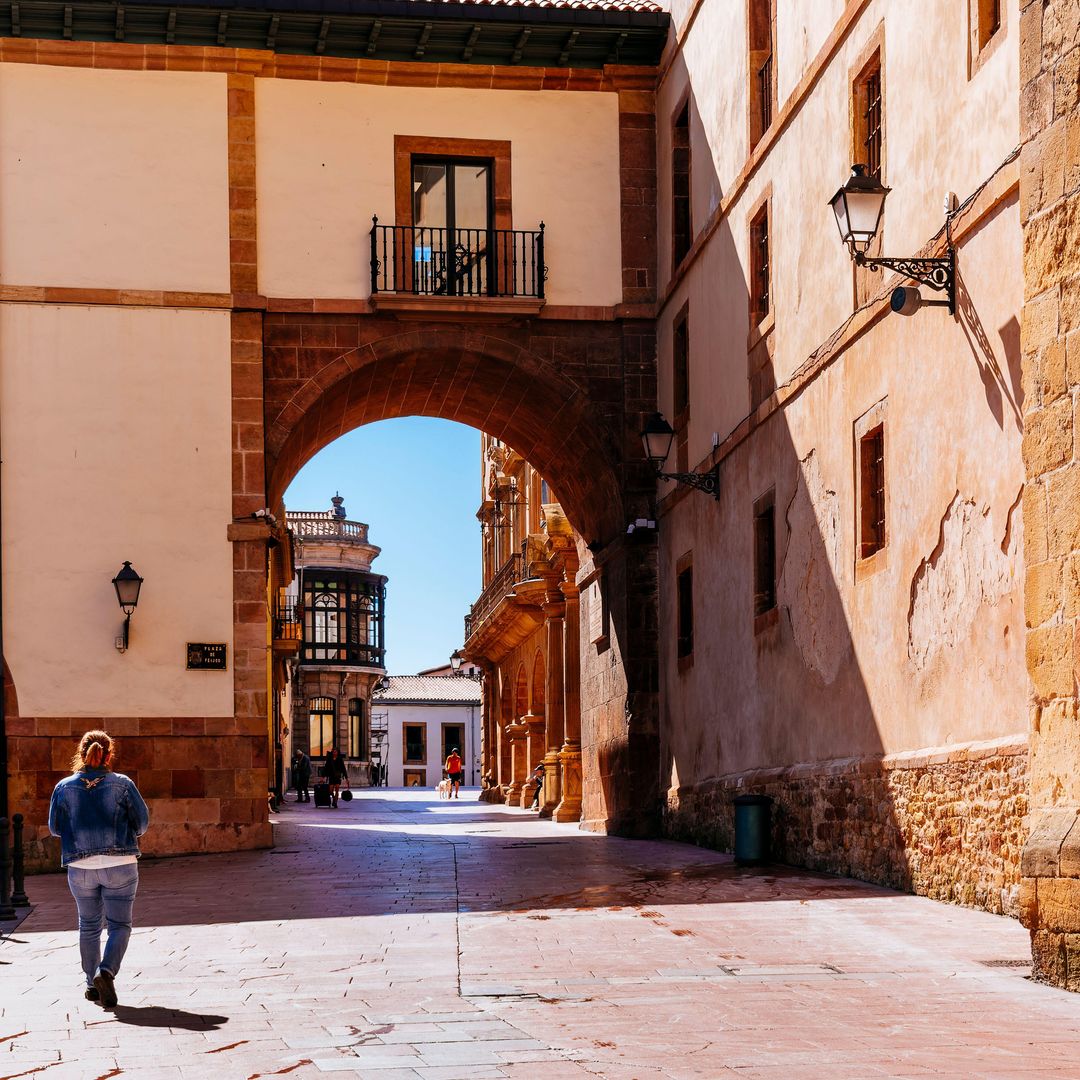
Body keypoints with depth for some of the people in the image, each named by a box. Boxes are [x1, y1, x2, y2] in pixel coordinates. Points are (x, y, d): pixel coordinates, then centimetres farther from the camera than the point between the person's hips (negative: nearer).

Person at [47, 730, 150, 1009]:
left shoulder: (64, 787, -1)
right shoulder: (122, 784, -5)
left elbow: (54, 827, 6)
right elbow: (142, 820, -2)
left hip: (81, 868, 2)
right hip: (120, 864, -2)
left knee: (89, 925, 16)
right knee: (119, 924, 5)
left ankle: (92, 984, 18)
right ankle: (106, 970, -18)